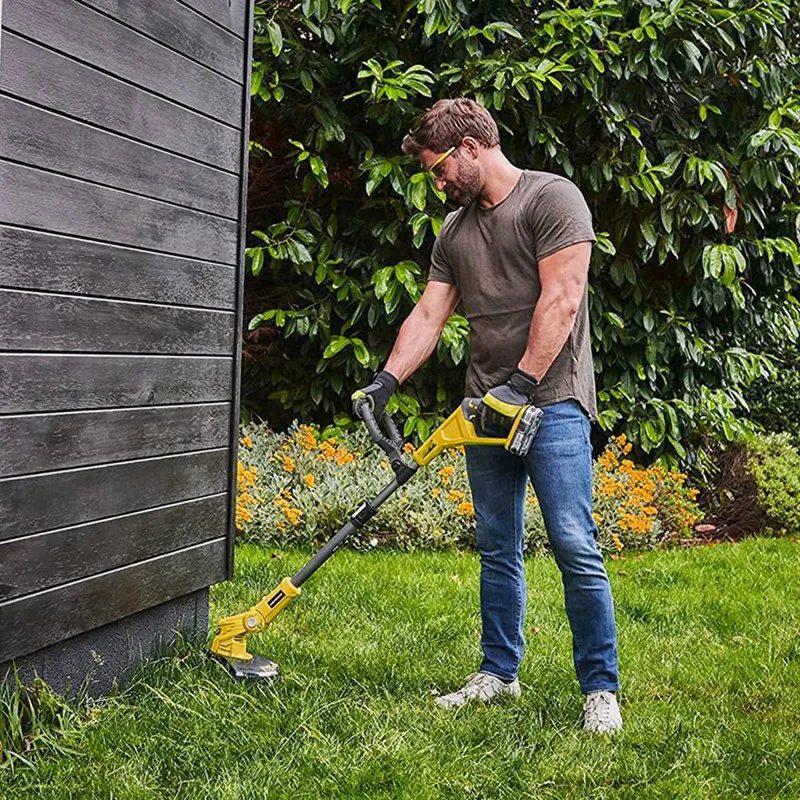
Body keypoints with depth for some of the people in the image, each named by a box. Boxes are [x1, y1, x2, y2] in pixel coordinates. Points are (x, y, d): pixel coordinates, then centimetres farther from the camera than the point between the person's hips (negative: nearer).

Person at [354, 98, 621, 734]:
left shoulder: (552, 198, -5)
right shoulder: (454, 231, 17)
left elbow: (560, 300, -14)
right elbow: (429, 314, 12)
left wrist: (522, 382, -19)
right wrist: (387, 380, -2)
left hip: (552, 401, -7)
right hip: (488, 407, 7)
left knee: (575, 547, -8)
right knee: (497, 550, 11)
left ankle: (601, 689, 1)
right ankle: (499, 673, 22)